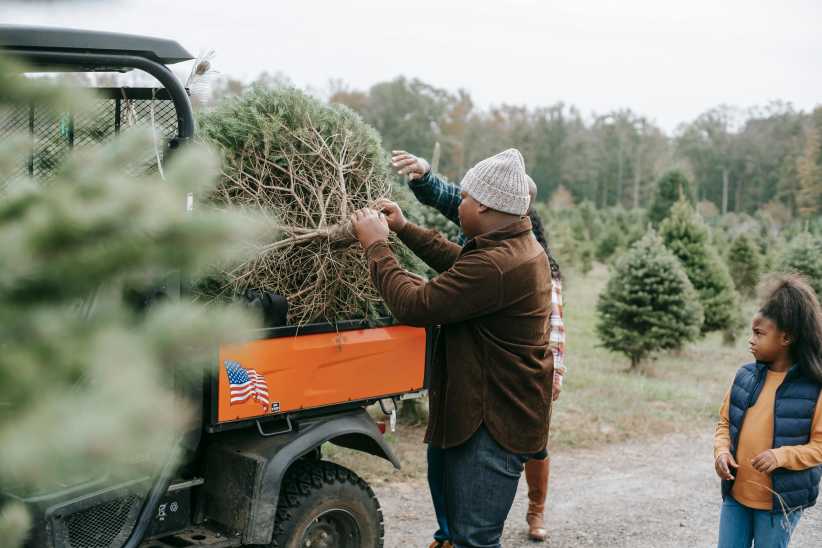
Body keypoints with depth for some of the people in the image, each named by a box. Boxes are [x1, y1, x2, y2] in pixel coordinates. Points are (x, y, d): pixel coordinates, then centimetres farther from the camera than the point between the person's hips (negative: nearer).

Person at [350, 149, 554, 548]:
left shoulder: (496, 266, -27)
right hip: (497, 412, 11)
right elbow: (458, 262, 24)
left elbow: (414, 305, -24)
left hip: (495, 421, -11)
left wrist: (376, 246, -11)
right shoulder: (521, 247, 9)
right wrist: (404, 229, 21)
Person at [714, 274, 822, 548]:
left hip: (780, 499, -4)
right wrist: (722, 451, -8)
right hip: (736, 493, 4)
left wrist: (782, 456, -24)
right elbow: (725, 422, 11)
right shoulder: (745, 375, 2)